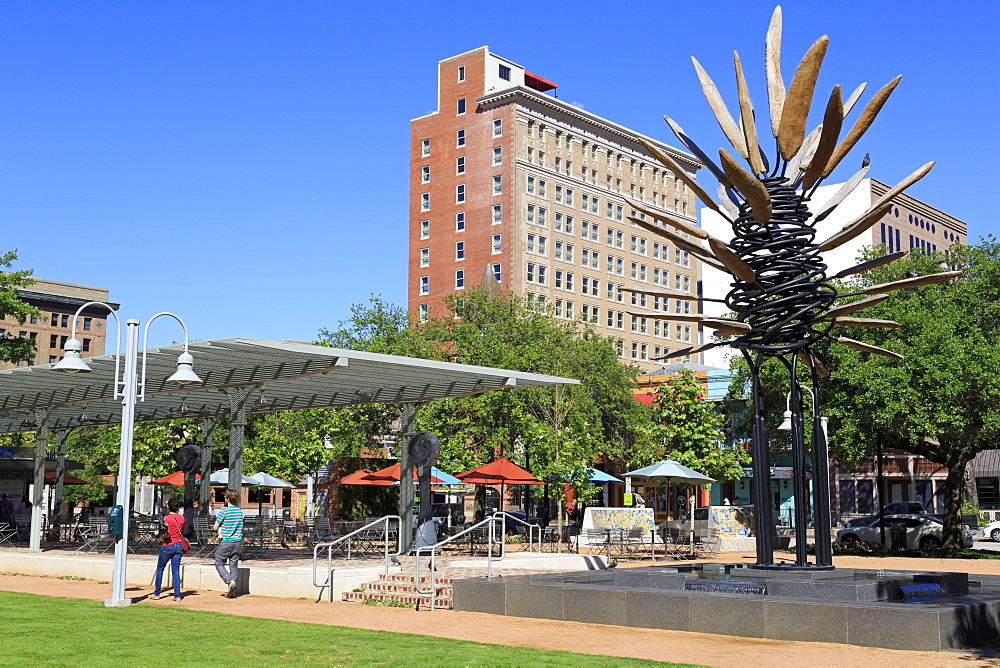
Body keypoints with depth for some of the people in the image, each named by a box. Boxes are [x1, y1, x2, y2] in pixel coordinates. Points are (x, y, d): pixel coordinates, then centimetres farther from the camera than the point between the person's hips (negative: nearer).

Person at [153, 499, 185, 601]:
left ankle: (157, 593, 17)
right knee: (176, 571, 5)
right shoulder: (182, 518, 5)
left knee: (160, 569, 12)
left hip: (168, 546, -4)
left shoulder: (167, 518, -11)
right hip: (179, 546, 4)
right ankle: (177, 595, 0)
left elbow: (167, 535, -16)